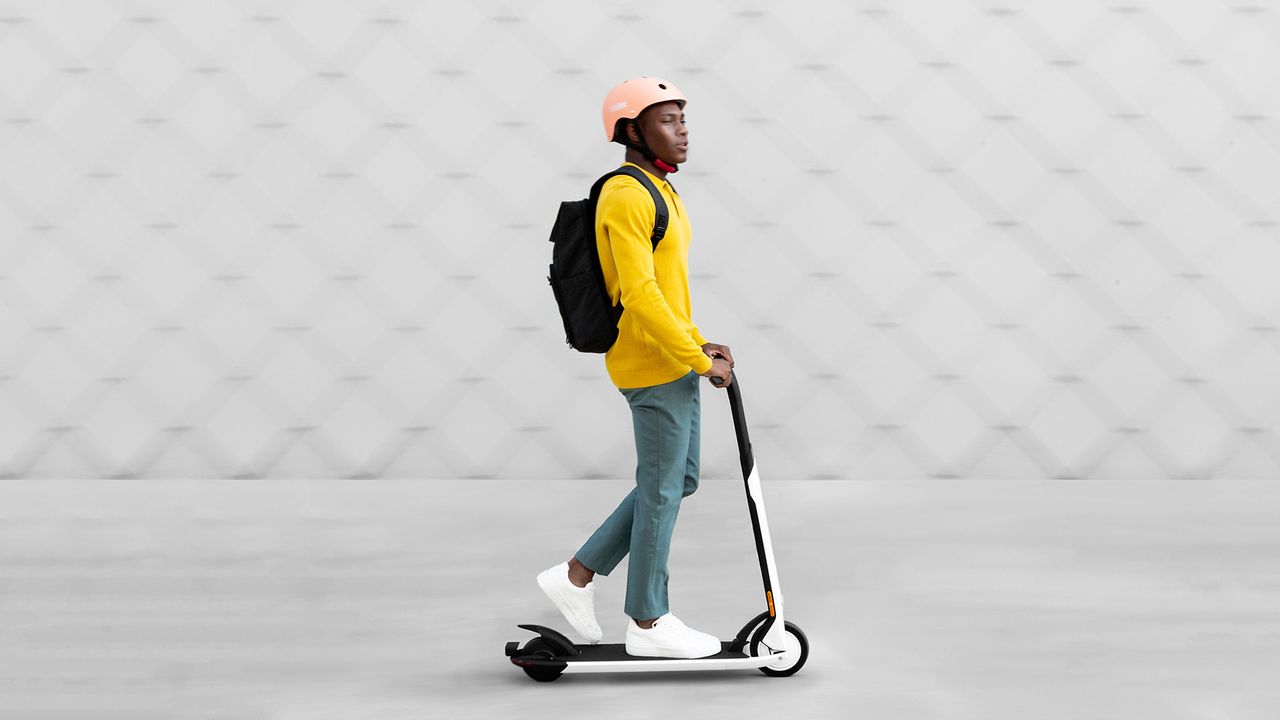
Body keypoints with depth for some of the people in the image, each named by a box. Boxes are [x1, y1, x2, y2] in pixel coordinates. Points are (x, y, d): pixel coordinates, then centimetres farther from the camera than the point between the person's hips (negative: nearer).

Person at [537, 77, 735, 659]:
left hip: (673, 359, 10)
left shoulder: (656, 192, 15)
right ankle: (647, 623, 11)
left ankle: (576, 577, 20)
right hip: (654, 364, -10)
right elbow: (639, 293, -24)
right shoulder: (626, 197, -17)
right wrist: (698, 359, -21)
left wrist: (699, 344, 12)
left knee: (679, 480, 16)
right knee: (663, 489, -1)